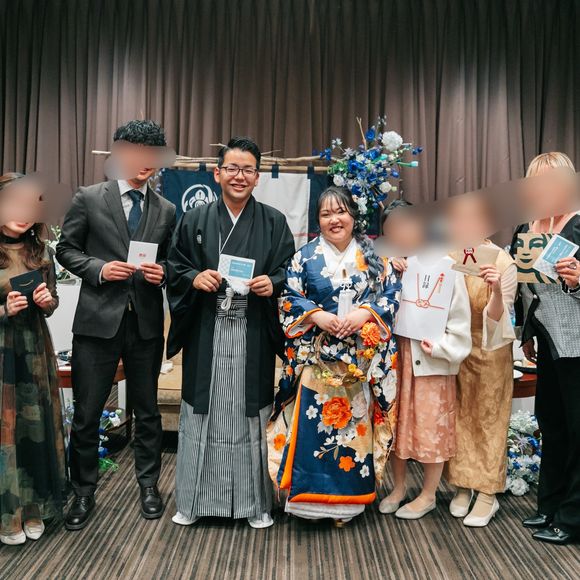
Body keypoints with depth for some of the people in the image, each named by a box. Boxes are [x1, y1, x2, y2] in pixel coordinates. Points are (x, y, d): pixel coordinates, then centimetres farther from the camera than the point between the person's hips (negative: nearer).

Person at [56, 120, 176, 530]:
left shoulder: (166, 210, 9)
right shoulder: (89, 198, 1)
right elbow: (66, 250, 3)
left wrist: (162, 272, -8)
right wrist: (99, 269, -13)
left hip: (146, 322, 2)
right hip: (98, 319, -2)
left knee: (147, 409, 14)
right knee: (86, 413, 6)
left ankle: (149, 484, 32)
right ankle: (84, 492, 26)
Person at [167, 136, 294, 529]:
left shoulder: (274, 222, 6)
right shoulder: (195, 220, 8)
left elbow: (291, 270, 5)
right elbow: (174, 267, 8)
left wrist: (274, 283, -15)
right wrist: (194, 277, -12)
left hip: (254, 334, 0)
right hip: (206, 333, 1)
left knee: (251, 412, 6)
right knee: (203, 412, 8)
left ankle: (256, 503, 23)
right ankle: (194, 500, 25)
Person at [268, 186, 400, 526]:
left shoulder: (374, 257, 7)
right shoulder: (305, 257, 5)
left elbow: (392, 294, 1)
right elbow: (289, 299, 2)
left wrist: (364, 312, -15)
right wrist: (317, 315, -15)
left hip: (361, 360, 1)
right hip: (316, 358, -1)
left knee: (355, 421, 6)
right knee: (313, 421, -2)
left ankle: (348, 498, 21)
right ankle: (311, 496, 12)